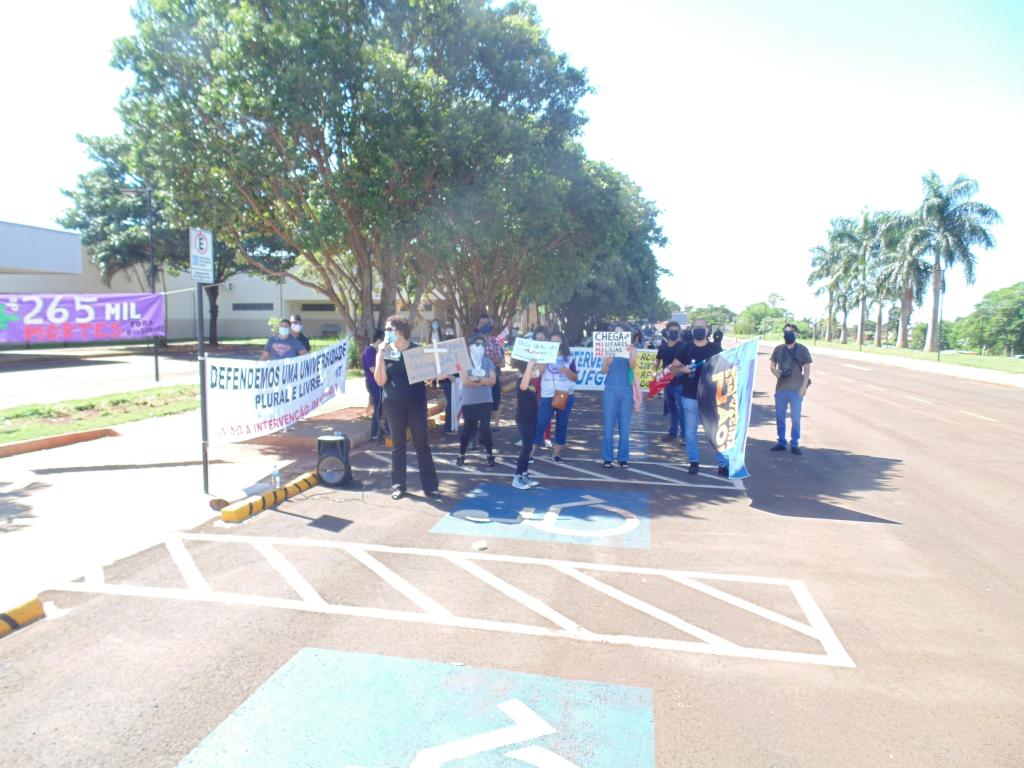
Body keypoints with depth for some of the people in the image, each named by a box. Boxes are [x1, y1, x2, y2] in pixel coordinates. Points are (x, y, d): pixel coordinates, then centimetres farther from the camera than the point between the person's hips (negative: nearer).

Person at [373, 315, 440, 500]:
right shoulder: (385, 352, 3)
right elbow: (380, 381, -7)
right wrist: (380, 355, -13)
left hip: (416, 403, -1)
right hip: (393, 404, 1)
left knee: (421, 443, 1)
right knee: (397, 444, 7)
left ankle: (430, 485, 5)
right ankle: (398, 485, 15)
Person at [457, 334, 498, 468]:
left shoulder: (488, 362, 7)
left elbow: (493, 380, -5)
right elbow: (465, 381, -14)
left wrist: (476, 379, -13)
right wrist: (484, 381, -8)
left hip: (485, 400, 2)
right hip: (469, 401, -2)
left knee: (485, 427, 1)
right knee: (468, 428, 4)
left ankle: (490, 455, 10)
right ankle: (461, 455, 17)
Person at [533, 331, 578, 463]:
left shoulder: (569, 358, 7)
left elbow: (575, 378, 6)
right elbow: (538, 372, -9)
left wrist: (568, 371, -12)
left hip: (565, 396, 1)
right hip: (547, 396, -1)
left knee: (562, 424, 5)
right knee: (540, 423, -6)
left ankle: (556, 453, 15)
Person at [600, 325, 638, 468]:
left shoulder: (631, 348, 5)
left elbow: (633, 366, -10)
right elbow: (603, 370, -1)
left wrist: (630, 353, -28)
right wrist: (607, 362, -22)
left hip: (626, 390, 1)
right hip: (611, 389, 0)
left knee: (624, 425, 4)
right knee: (609, 424, 0)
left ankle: (623, 458, 10)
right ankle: (607, 458, 6)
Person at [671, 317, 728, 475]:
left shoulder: (715, 348, 2)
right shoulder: (686, 348, 5)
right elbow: (673, 367, 10)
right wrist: (682, 369, -11)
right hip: (690, 397, 2)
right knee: (690, 431, 8)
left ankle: (724, 464, 3)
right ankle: (694, 461, 20)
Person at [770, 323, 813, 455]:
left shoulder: (802, 350, 1)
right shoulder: (778, 349, 9)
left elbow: (807, 369, 0)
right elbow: (772, 365, 15)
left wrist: (804, 386, -8)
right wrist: (776, 373, -7)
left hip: (796, 390, -3)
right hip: (780, 389, 3)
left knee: (796, 418, -1)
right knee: (780, 417, 9)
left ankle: (794, 444, 9)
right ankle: (781, 442, 21)